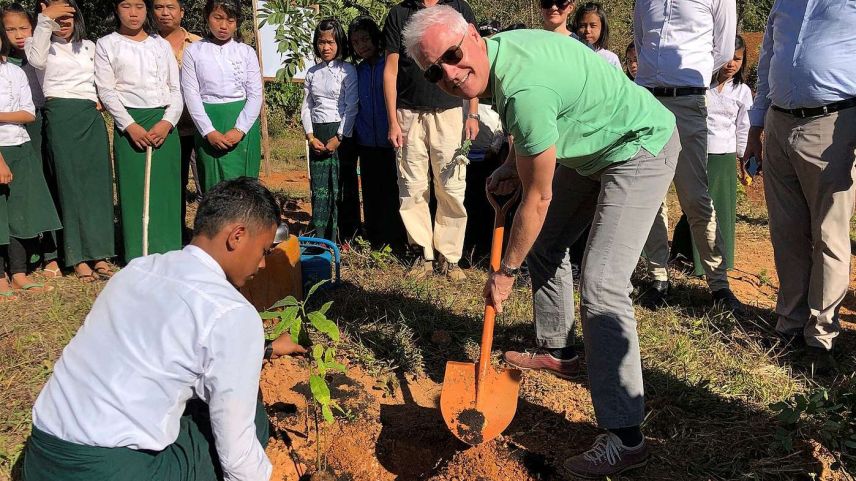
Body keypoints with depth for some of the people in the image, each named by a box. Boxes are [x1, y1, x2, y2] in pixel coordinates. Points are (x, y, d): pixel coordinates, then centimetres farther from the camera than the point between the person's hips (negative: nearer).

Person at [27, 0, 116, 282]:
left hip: (92, 116, 4)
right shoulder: (42, 44, 6)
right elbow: (37, 60, -17)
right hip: (61, 117, -4)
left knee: (97, 180, -3)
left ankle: (100, 254, -1)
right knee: (70, 182, -5)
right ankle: (79, 258, -2)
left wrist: (101, 100, 7)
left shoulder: (89, 46, 20)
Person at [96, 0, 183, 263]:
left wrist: (167, 122, -8)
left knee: (167, 188, 2)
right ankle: (138, 259, 2)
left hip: (164, 123, 2)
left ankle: (169, 255, 9)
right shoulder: (106, 45, 6)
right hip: (130, 123, -2)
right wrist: (130, 126, -13)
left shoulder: (161, 44, 13)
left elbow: (176, 89, 8)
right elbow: (106, 91, -1)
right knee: (134, 189, -3)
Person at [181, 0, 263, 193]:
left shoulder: (247, 52, 6)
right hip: (209, 123, 0)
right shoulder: (193, 51, 4)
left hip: (243, 124, 0)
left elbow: (255, 95, 1)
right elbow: (191, 94, -1)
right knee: (213, 184, 1)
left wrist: (239, 130, -12)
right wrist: (209, 131, -12)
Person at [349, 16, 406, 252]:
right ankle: (375, 238, 20)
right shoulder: (357, 71, 10)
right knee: (371, 192, 10)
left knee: (392, 191, 0)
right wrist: (356, 133, 9)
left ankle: (397, 240, 9)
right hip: (367, 143, 4)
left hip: (391, 141, -4)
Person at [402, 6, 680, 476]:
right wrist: (511, 166, -1)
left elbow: (538, 197, -24)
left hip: (640, 150, -10)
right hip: (593, 148, 11)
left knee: (601, 286, -18)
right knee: (544, 242, 17)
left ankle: (625, 438, -13)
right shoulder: (496, 51, -5)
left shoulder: (523, 89, -34)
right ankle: (558, 353, 34)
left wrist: (506, 271, -12)